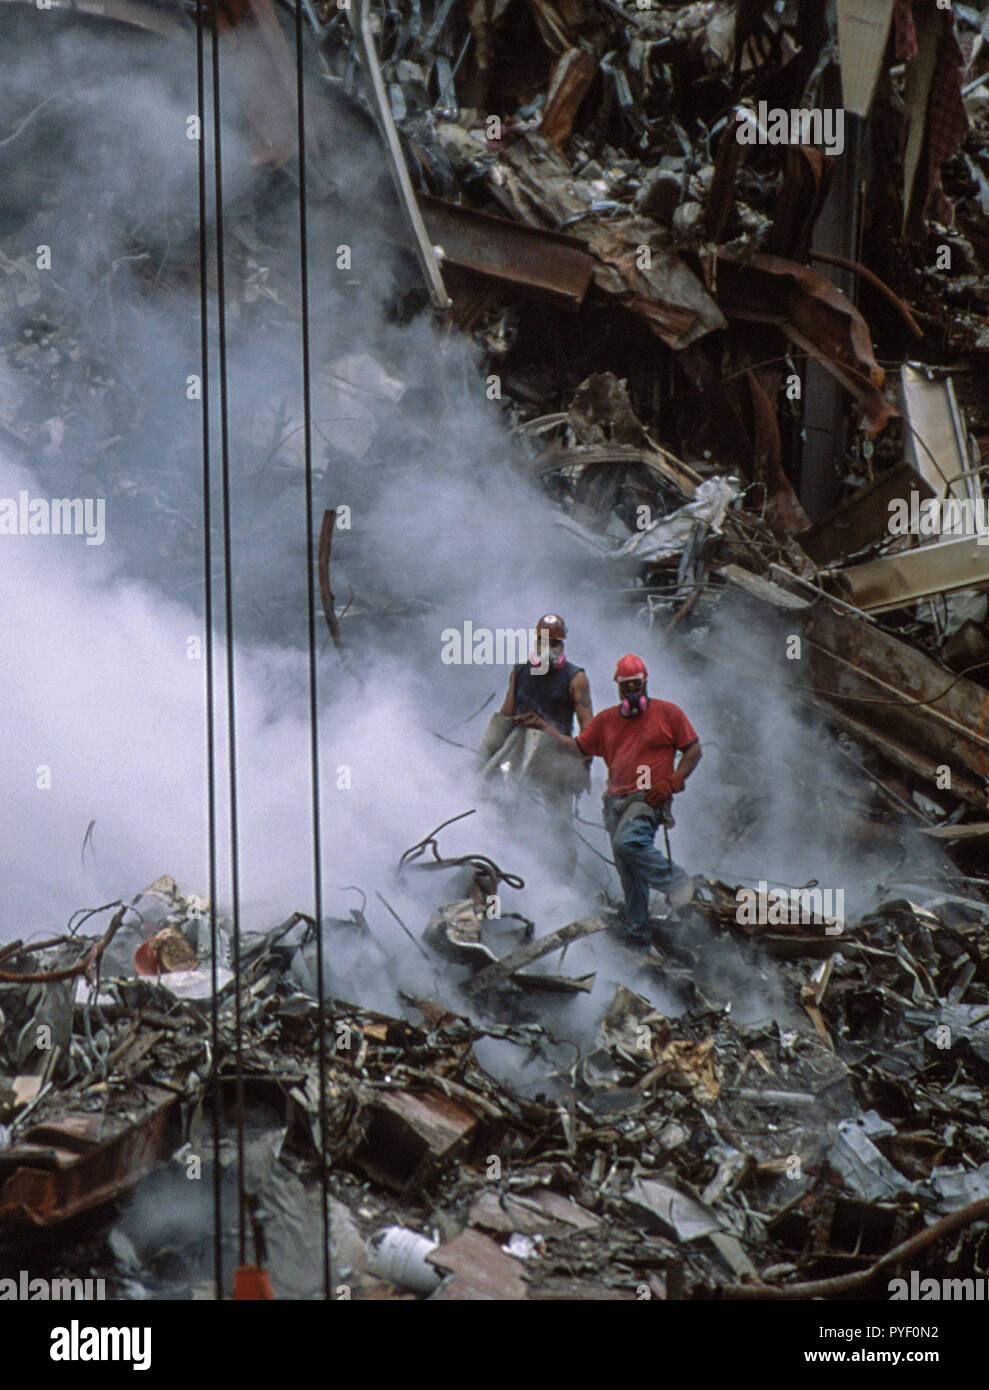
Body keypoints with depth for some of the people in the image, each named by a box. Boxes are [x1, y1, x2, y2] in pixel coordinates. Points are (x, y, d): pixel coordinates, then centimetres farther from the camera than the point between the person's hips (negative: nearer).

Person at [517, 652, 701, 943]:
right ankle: (637, 928, 12)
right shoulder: (606, 720, 16)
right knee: (627, 870, 4)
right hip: (616, 799, 5)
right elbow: (578, 747, 16)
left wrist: (671, 782, -7)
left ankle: (678, 884, -17)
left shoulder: (667, 713, 4)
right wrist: (545, 727, 6)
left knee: (628, 842, -31)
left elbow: (693, 749, 5)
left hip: (648, 797, -5)